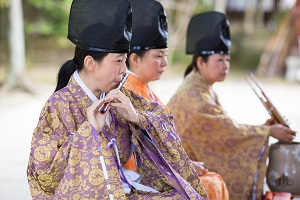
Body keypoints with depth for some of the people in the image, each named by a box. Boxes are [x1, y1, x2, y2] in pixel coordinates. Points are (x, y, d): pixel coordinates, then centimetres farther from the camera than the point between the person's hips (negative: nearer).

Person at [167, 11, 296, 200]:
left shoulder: (204, 89, 8)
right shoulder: (193, 96, -21)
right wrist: (269, 131, -12)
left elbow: (223, 129, 8)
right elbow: (228, 131, -19)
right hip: (189, 168, -9)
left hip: (198, 159, 9)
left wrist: (261, 128, -2)